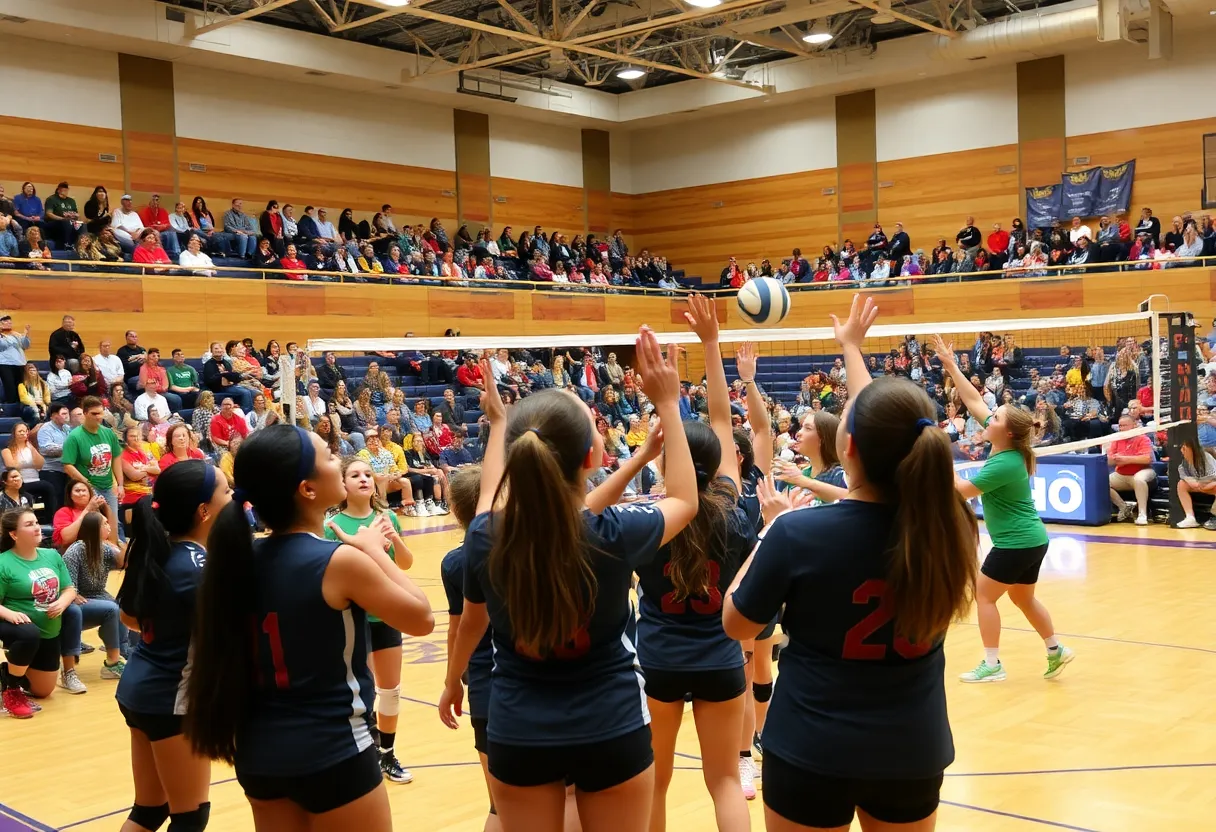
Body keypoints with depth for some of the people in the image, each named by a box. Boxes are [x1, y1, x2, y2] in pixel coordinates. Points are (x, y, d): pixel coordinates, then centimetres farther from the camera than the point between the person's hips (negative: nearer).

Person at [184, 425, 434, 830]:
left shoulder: (246, 558, 0)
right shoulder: (340, 561, -18)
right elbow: (421, 619, -7)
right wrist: (374, 550, 2)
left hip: (259, 752, 7)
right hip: (332, 752, -6)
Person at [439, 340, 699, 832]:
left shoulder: (486, 538, -15)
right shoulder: (615, 534, -22)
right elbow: (685, 500, 1)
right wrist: (667, 404, 4)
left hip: (517, 736, 2)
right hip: (611, 732, -1)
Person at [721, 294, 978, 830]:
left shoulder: (799, 532, -24)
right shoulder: (946, 522, -14)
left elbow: (736, 625, -8)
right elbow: (890, 430, 5)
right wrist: (850, 346, 18)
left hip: (812, 754, -3)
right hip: (914, 755, 3)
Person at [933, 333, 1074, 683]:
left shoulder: (1004, 464, -24)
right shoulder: (1007, 447, -1)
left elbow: (963, 490, -18)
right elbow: (974, 401, 2)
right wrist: (950, 366, 0)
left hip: (1016, 544, -9)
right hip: (1031, 540, 9)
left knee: (984, 594, 3)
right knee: (1023, 599, 21)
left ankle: (992, 665, 7)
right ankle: (1056, 650, 27)